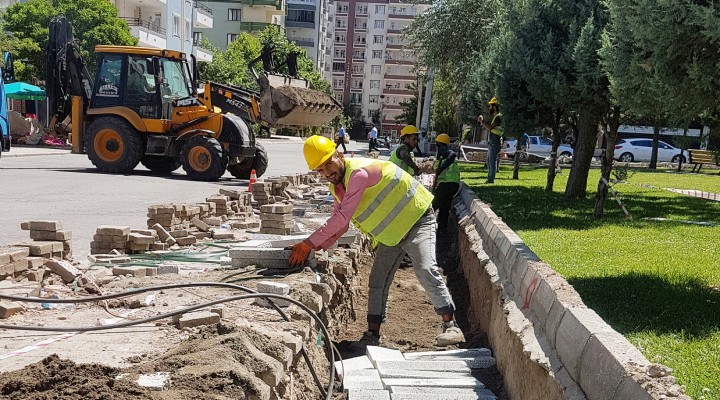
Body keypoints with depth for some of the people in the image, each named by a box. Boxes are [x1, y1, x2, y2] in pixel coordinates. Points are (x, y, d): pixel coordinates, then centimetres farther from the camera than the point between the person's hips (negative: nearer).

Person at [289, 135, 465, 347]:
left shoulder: (359, 173, -29)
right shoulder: (337, 187, 2)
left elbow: (341, 218, -33)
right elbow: (339, 225, 8)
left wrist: (308, 244, -29)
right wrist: (315, 248, -7)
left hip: (416, 221, -9)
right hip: (389, 233, 9)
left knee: (426, 270, -24)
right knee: (377, 281, 7)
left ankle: (451, 326, -17)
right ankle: (373, 334, 15)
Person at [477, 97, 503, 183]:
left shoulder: (498, 117, -13)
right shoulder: (495, 117, 20)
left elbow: (490, 127, -25)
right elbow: (489, 129, 22)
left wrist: (482, 121, -14)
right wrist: (482, 122, 13)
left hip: (494, 144, -11)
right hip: (491, 143, 11)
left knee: (492, 161, -9)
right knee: (489, 161, 14)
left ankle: (491, 179, -7)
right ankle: (489, 178, 20)